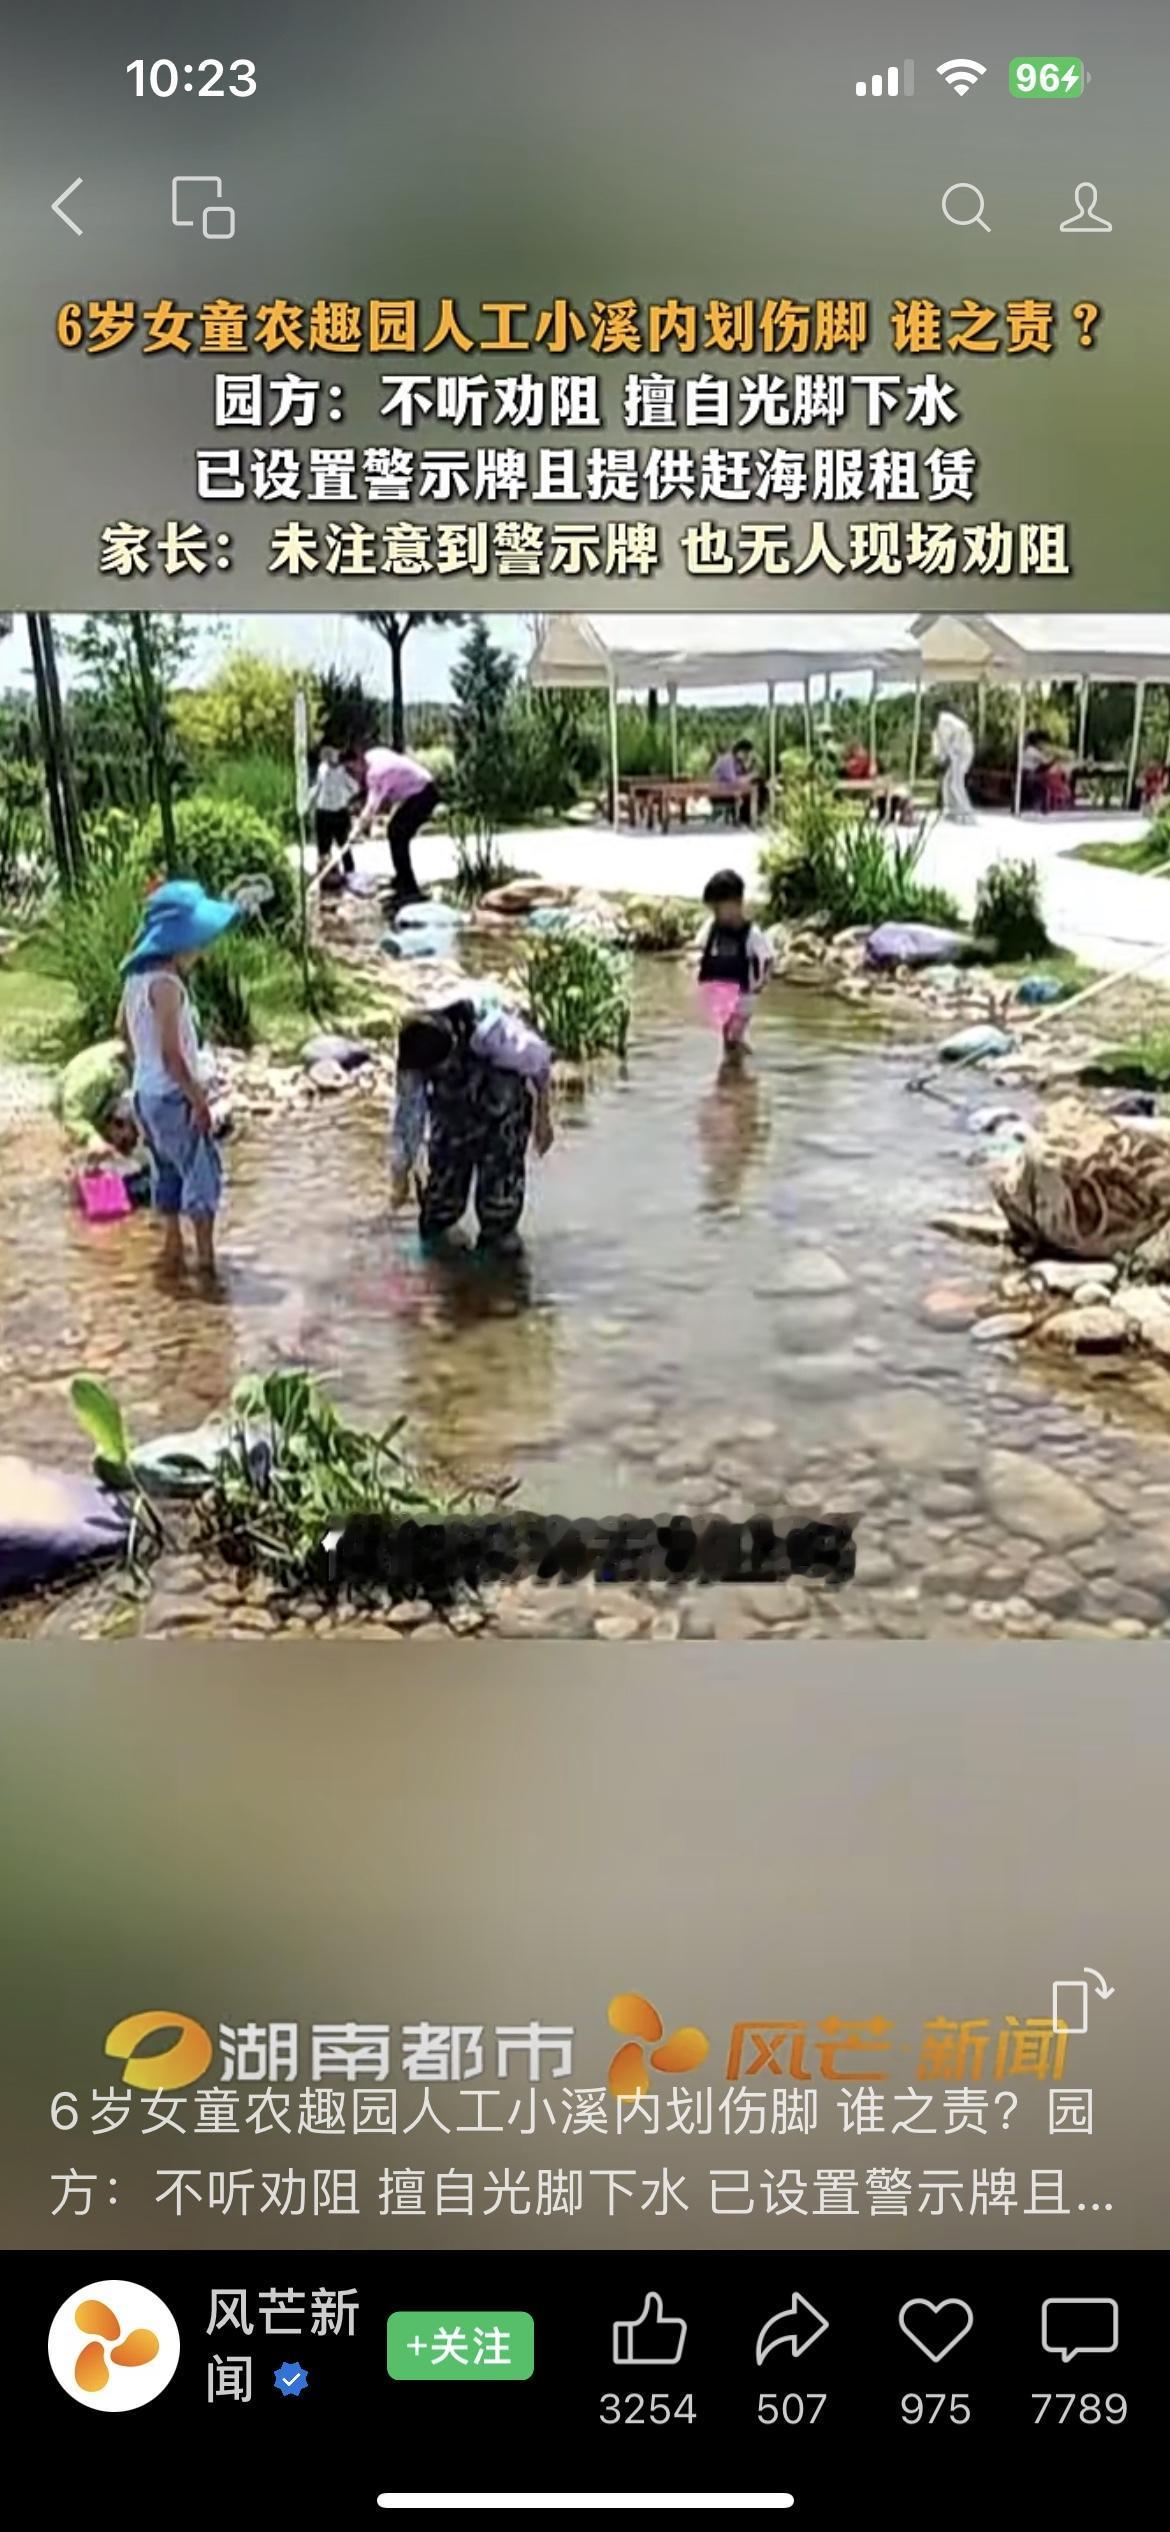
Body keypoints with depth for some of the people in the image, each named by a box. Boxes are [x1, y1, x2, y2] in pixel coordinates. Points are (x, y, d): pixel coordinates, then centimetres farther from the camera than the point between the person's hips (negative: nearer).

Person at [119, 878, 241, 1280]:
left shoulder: (136, 977, 4)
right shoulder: (166, 984, -22)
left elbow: (125, 1031, 16)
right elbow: (171, 1054, -24)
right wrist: (199, 1099, -18)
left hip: (145, 1093, 9)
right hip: (173, 1096, -9)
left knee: (167, 1171, 19)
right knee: (203, 1172, 0)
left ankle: (173, 1249, 27)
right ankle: (206, 1258, 2)